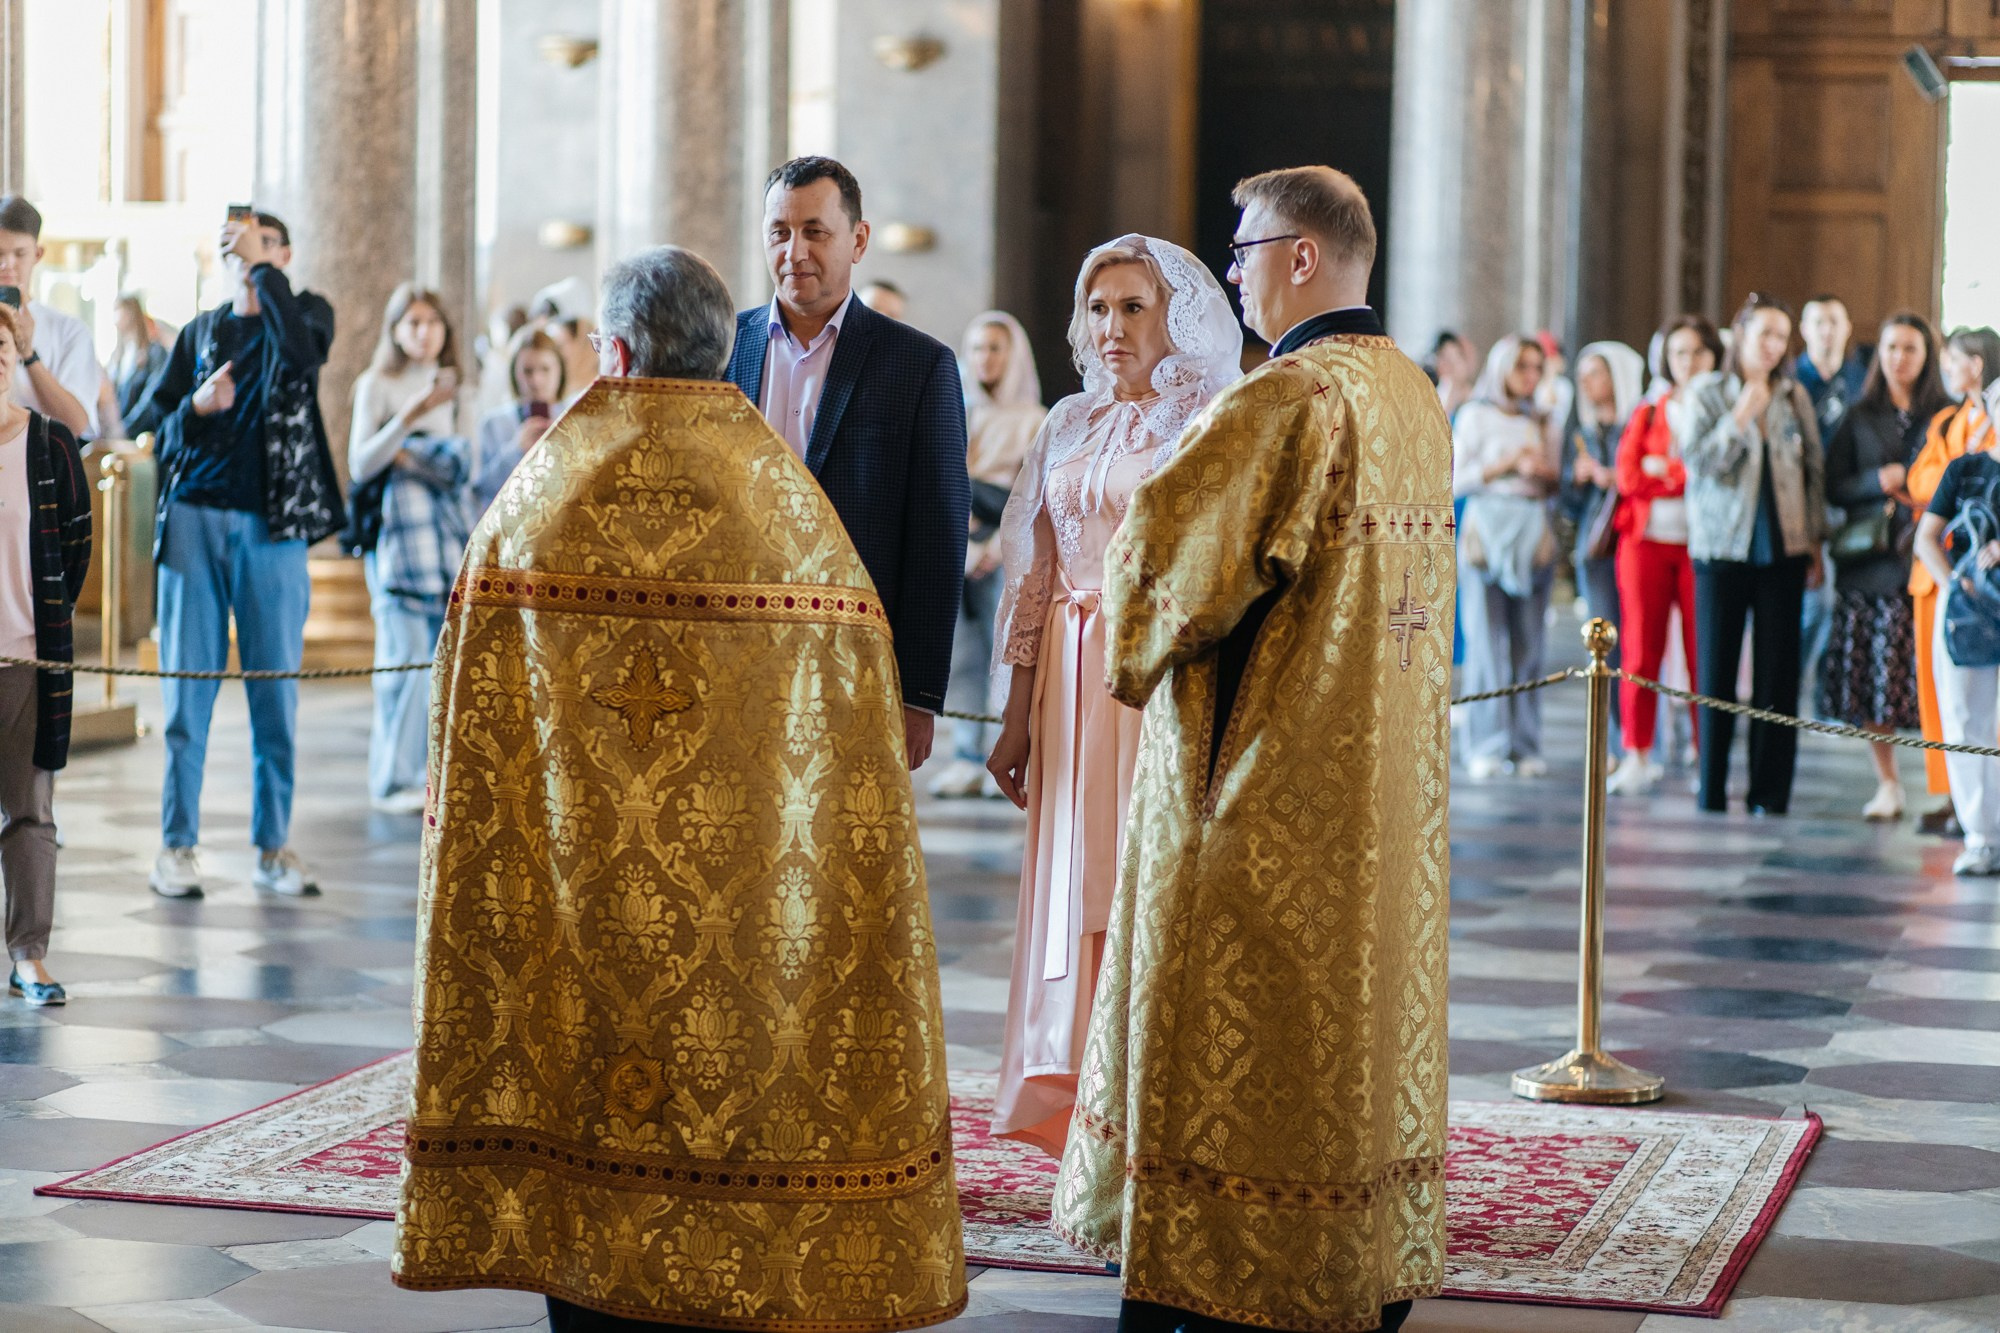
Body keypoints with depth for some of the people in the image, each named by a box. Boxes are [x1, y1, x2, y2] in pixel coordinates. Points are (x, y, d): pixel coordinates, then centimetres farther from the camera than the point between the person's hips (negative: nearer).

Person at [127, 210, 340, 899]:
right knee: (187, 687, 0)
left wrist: (262, 266, -12)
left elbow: (303, 351, -16)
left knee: (275, 692, 0)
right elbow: (148, 423, 11)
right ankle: (177, 844, 5)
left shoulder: (305, 312, 9)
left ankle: (274, 847, 7)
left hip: (273, 527, -1)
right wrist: (196, 408, -9)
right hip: (194, 518, 1)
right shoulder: (199, 332, 14)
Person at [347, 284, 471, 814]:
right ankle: (393, 780, -7)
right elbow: (360, 465, -6)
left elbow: (462, 467, 7)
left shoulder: (455, 392, 16)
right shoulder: (377, 385, 4)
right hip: (397, 528, -4)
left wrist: (406, 454, -5)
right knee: (407, 655, -11)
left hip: (450, 531, 4)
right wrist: (408, 417, -17)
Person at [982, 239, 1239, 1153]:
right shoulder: (1070, 427, 14)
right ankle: (1080, 1116, 13)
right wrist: (1017, 718, 10)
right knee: (1076, 880, 6)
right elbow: (1036, 577, 14)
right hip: (1073, 682, 5)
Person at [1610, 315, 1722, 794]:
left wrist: (1659, 469, -9)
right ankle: (1637, 757, 5)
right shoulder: (1647, 415, 14)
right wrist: (1688, 476, -9)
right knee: (1640, 649, 0)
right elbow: (1627, 476, 0)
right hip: (1646, 540, 2)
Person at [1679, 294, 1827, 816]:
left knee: (1778, 673, 1)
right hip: (1721, 547, -2)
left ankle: (1770, 793, 6)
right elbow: (1697, 461, -9)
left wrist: (1815, 541, 9)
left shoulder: (1795, 397, 8)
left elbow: (1815, 469, 12)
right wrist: (1741, 418, -19)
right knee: (1716, 670, 1)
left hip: (1783, 548, 2)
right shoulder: (1706, 393, 1)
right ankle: (1711, 790, 9)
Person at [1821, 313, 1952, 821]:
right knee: (1872, 674, 0)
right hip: (1870, 560, 2)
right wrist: (1879, 482, -9)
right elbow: (1834, 487, 8)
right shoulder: (1860, 418, 12)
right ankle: (1887, 784, 12)